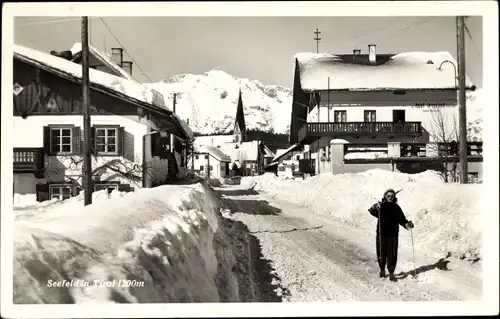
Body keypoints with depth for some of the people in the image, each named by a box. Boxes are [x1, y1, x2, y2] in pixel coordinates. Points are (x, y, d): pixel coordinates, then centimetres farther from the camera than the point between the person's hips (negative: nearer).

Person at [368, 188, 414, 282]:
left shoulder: (396, 208, 5)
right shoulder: (381, 206, -2)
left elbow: (401, 219, 3)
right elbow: (372, 212, -16)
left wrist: (407, 224, -17)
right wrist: (375, 208, -39)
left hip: (393, 233, 1)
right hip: (382, 233, -1)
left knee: (392, 254, 0)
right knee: (382, 253, 6)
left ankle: (391, 272, 9)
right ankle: (382, 269, 27)